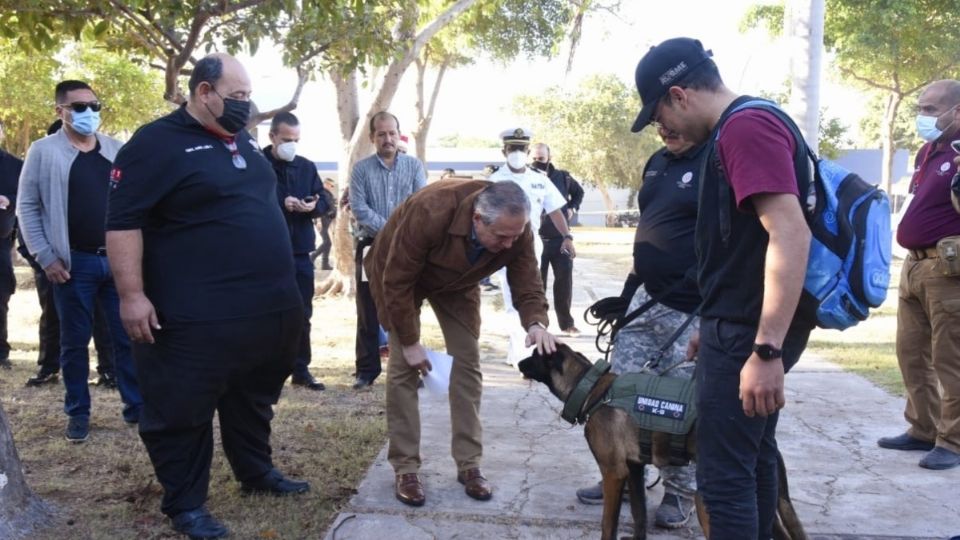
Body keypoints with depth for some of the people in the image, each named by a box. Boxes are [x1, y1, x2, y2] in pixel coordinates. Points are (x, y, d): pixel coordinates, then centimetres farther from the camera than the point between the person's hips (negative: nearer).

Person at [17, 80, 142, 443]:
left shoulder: (117, 150, 7)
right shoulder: (44, 151, -2)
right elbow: (27, 206, -2)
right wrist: (45, 257, -9)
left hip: (119, 259, 3)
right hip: (74, 263, -2)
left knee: (128, 336, 7)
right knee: (75, 341, 8)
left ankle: (136, 406, 18)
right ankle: (78, 412, 19)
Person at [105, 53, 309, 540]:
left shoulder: (245, 142, 15)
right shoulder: (156, 143, -10)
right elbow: (123, 222, -14)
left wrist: (282, 284, 24)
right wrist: (132, 295, -20)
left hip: (271, 306, 8)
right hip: (196, 317, -7)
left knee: (254, 401, 20)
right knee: (183, 412, 3)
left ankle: (256, 472, 37)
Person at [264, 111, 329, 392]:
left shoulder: (307, 166, 10)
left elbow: (324, 202, 10)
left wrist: (314, 206, -12)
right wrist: (281, 204, -22)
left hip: (300, 250, 5)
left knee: (302, 314, 10)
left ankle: (301, 370, 19)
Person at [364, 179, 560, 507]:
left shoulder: (517, 231, -30)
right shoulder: (430, 213, -42)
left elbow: (527, 285, -21)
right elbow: (398, 282, -33)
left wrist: (536, 323, -43)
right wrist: (410, 342, -28)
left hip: (456, 283, 4)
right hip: (399, 274, -4)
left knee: (467, 364, -2)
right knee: (403, 366, -9)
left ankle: (469, 465, 7)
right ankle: (405, 469, 0)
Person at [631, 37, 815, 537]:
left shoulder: (747, 126, -18)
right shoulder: (737, 129, 15)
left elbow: (790, 235, -27)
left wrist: (767, 349, -30)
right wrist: (715, 327, 27)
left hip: (749, 332, -11)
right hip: (743, 325, 11)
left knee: (725, 473, -4)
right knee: (753, 453, 20)